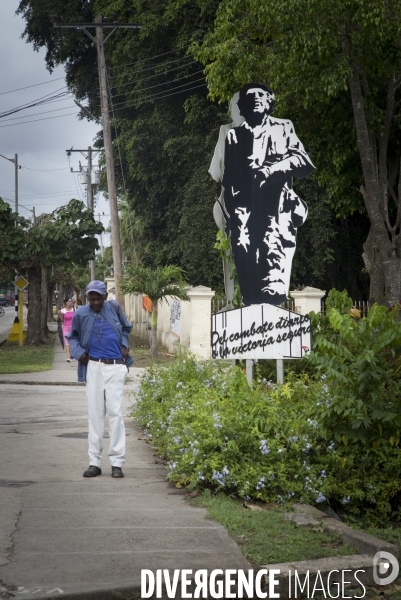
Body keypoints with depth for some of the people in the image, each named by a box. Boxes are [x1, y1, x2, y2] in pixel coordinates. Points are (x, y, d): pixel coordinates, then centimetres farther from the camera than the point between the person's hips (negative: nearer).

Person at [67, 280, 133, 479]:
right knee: (95, 413, 3)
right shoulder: (81, 314, 0)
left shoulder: (114, 308, 3)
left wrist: (124, 346, 3)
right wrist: (79, 352, -4)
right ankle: (95, 462, 8)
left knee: (114, 411, -6)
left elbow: (125, 329, 20)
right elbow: (72, 337, 14)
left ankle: (117, 462, -3)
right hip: (93, 367, 1)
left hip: (115, 367, -1)